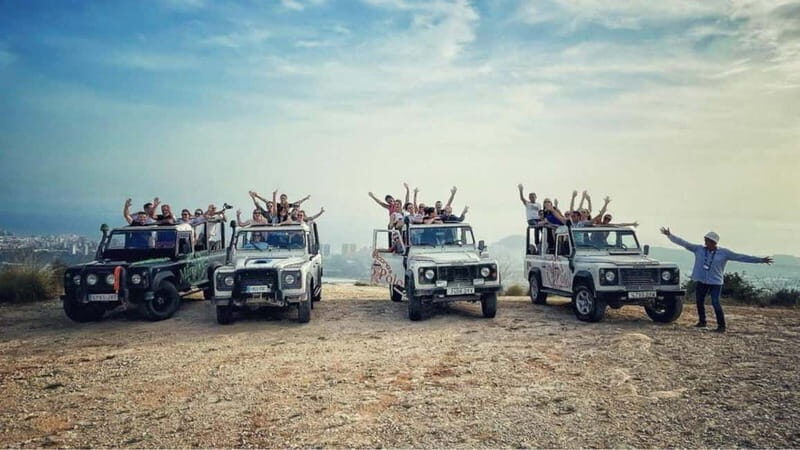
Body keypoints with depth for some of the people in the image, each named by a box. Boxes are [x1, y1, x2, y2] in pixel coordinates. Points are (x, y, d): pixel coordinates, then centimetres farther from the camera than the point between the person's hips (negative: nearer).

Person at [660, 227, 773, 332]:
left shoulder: (724, 253, -5)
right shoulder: (699, 249, -1)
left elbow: (741, 257, -6)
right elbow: (684, 243, -3)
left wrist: (760, 260, -9)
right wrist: (669, 235, -9)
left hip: (715, 282, -3)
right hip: (701, 281, 3)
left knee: (715, 303, -11)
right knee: (699, 302, 10)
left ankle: (721, 325, -1)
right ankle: (702, 322, 28)